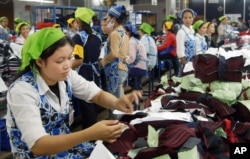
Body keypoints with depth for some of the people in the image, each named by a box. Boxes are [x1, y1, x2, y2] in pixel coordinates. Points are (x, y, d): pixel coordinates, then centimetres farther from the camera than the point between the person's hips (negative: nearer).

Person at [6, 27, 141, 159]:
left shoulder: (66, 76, -9)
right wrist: (91, 134, -43)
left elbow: (98, 95, -1)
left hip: (64, 145, 6)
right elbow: (38, 146, -33)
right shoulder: (22, 91, -26)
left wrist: (117, 103, -26)